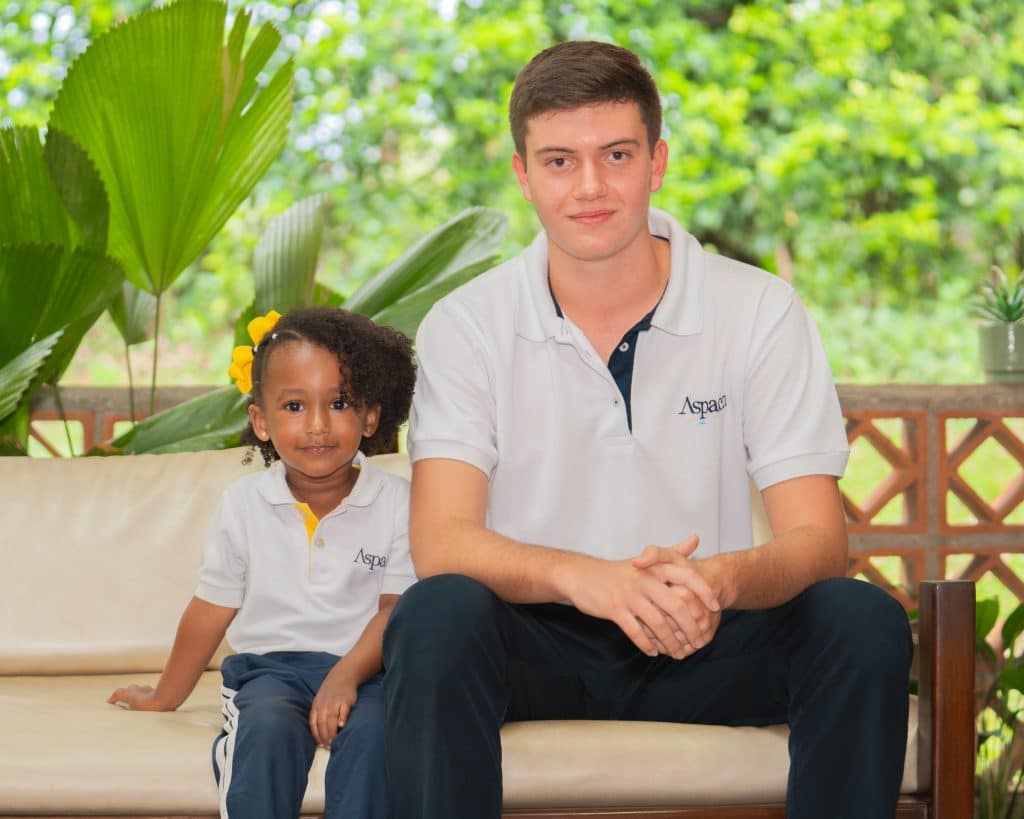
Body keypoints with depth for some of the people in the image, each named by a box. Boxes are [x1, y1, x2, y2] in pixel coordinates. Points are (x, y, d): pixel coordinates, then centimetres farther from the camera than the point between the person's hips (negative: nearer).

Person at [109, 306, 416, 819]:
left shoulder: (395, 502, -2)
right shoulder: (244, 504, 4)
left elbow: (396, 607, -6)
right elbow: (211, 611, 13)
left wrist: (346, 675, -24)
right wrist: (164, 699, 21)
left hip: (363, 666, -1)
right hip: (271, 665, 1)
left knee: (371, 729, -33)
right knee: (268, 726, -32)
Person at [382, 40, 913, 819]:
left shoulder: (761, 311, -5)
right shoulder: (467, 324, -5)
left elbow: (816, 539, -10)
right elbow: (440, 540, -16)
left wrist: (723, 580, -35)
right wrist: (581, 577, -37)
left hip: (702, 643, 1)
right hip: (536, 642, -1)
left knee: (864, 621, -26)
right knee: (436, 615, -32)